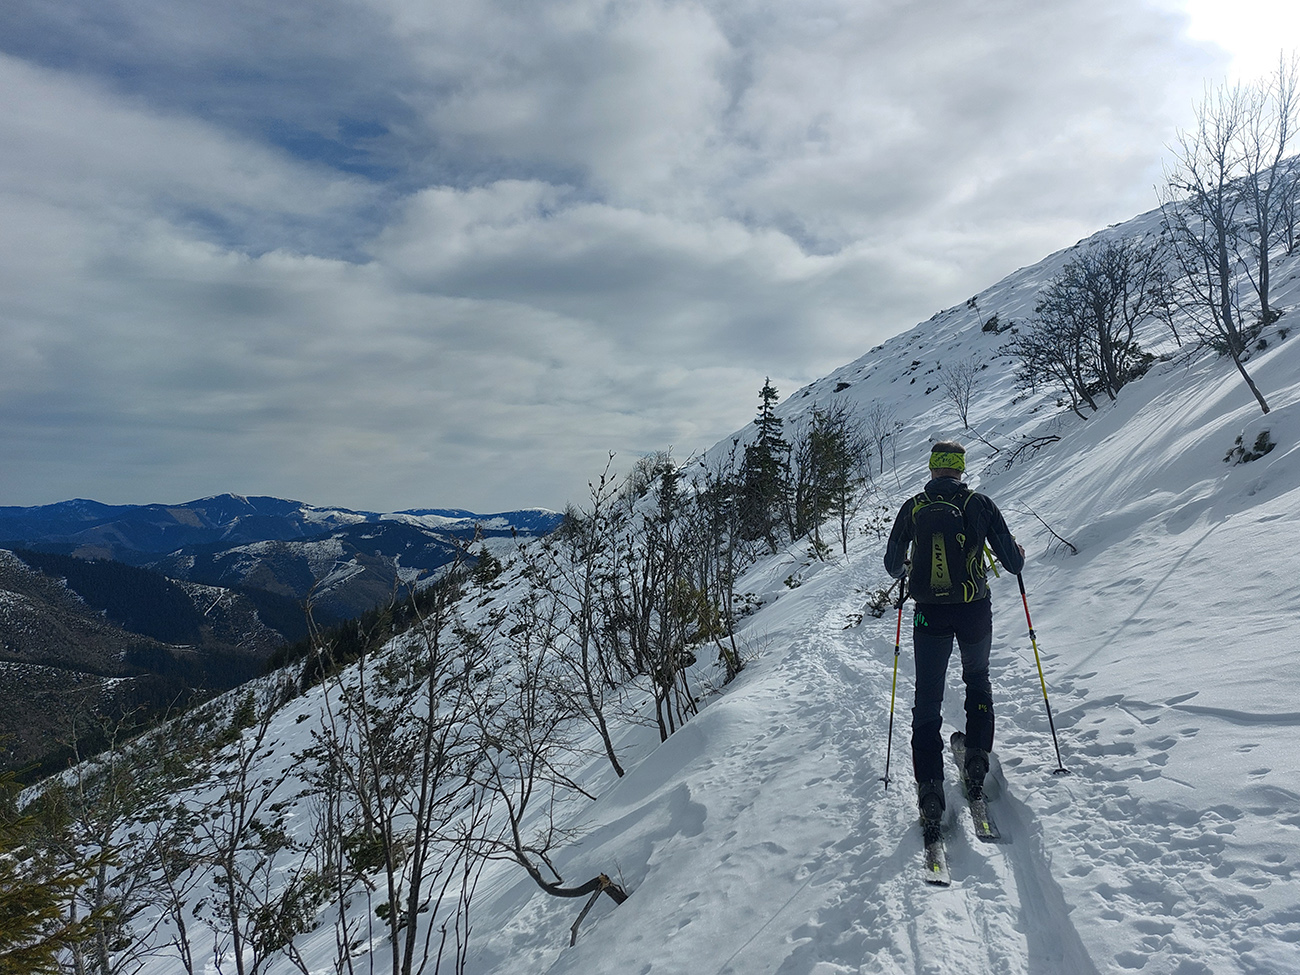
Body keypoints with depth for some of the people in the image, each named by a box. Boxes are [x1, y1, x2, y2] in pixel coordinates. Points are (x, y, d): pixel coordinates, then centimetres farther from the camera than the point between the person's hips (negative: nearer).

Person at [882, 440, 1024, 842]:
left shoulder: (913, 508, -2)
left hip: (930, 614, 0)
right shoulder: (980, 504, -4)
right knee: (978, 682, 27)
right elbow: (1012, 562, -1)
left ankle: (930, 788, -1)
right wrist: (1018, 552, 23)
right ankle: (977, 760, 21)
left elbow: (892, 566, 8)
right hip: (974, 612, 1)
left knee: (928, 701, 7)